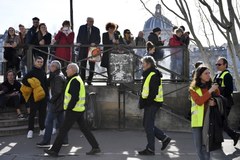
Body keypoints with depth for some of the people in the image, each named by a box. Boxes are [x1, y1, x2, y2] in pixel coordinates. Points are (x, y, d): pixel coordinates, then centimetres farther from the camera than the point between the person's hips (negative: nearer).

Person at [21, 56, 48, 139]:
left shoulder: (43, 73, 13)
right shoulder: (31, 72, -5)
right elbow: (24, 81, -12)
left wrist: (47, 94, 13)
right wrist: (32, 86, -20)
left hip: (43, 96, 6)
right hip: (34, 96, -6)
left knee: (42, 113, 10)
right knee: (32, 113, -4)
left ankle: (42, 129, 18)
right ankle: (30, 130, 0)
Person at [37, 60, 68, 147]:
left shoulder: (58, 77, -16)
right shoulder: (60, 76, 14)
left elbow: (58, 91, -21)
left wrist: (51, 100, -15)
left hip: (56, 103, -9)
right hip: (60, 103, 9)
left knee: (49, 121, -4)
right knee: (61, 121, 11)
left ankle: (46, 142, 0)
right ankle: (64, 141, 14)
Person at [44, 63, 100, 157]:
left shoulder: (74, 81, -16)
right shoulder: (78, 79, 16)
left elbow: (74, 97, -23)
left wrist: (68, 108, -18)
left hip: (73, 110, -10)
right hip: (80, 109, 10)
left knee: (63, 130, -4)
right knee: (84, 129, 12)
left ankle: (54, 150, 2)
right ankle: (95, 147, 12)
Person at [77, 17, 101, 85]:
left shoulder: (96, 30, 7)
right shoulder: (82, 28, 10)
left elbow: (98, 40, 4)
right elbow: (78, 37, 9)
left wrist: (95, 43, -16)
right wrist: (79, 42, -11)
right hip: (83, 48, 0)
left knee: (92, 66, -1)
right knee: (83, 65, 2)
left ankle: (89, 80, 7)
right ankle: (82, 80, 8)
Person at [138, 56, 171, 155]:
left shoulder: (154, 75, -15)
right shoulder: (148, 74, 17)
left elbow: (153, 92, -22)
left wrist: (145, 103, -22)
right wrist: (142, 102, 16)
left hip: (152, 104, -10)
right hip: (149, 104, 10)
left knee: (149, 126, -5)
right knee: (146, 125, 14)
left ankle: (150, 149, 2)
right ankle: (164, 138, 20)